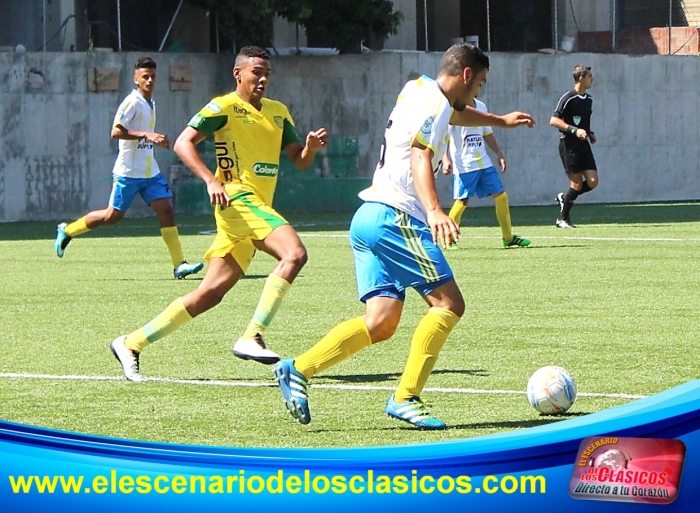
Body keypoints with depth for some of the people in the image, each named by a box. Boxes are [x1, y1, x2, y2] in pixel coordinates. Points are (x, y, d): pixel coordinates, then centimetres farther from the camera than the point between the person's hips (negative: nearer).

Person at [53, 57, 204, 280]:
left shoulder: (151, 103, 13)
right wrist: (146, 135, -30)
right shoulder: (132, 102, -14)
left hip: (150, 171, 7)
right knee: (113, 215, 2)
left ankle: (179, 265, -8)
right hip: (128, 171, -7)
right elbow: (116, 132, -25)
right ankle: (67, 231, 22)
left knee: (166, 210, -5)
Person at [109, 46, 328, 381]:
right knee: (295, 253, -27)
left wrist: (311, 147, -3)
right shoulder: (225, 107, -2)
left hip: (259, 208, 8)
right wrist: (210, 180, -22)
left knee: (210, 294, 4)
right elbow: (183, 143, -9)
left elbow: (300, 161, 21)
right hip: (239, 199, -8)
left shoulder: (278, 112, 20)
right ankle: (251, 337, -28)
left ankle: (132, 344, 11)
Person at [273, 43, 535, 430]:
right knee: (448, 303, -10)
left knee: (381, 322, 2)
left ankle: (297, 370, -5)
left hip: (369, 218, 10)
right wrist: (434, 211, -41)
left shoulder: (419, 90, 23)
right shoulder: (434, 103, -8)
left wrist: (500, 120, 62)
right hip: (394, 217, -10)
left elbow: (456, 114, 47)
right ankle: (405, 398, -15)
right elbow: (420, 158, -25)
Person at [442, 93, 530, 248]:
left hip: (484, 162, 7)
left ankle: (508, 238, 14)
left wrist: (499, 153, 19)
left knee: (501, 196, 5)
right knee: (462, 201, -8)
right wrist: (446, 159, -24)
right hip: (464, 165, -7)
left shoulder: (481, 107, 13)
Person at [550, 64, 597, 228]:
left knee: (592, 182, -3)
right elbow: (554, 120, -16)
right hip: (569, 145, -7)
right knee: (577, 183, -7)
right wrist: (574, 130, -24)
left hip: (584, 144, 7)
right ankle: (563, 218, 8)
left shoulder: (588, 100, 13)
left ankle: (564, 198, 18)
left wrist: (590, 133, 10)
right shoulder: (568, 98, -12)